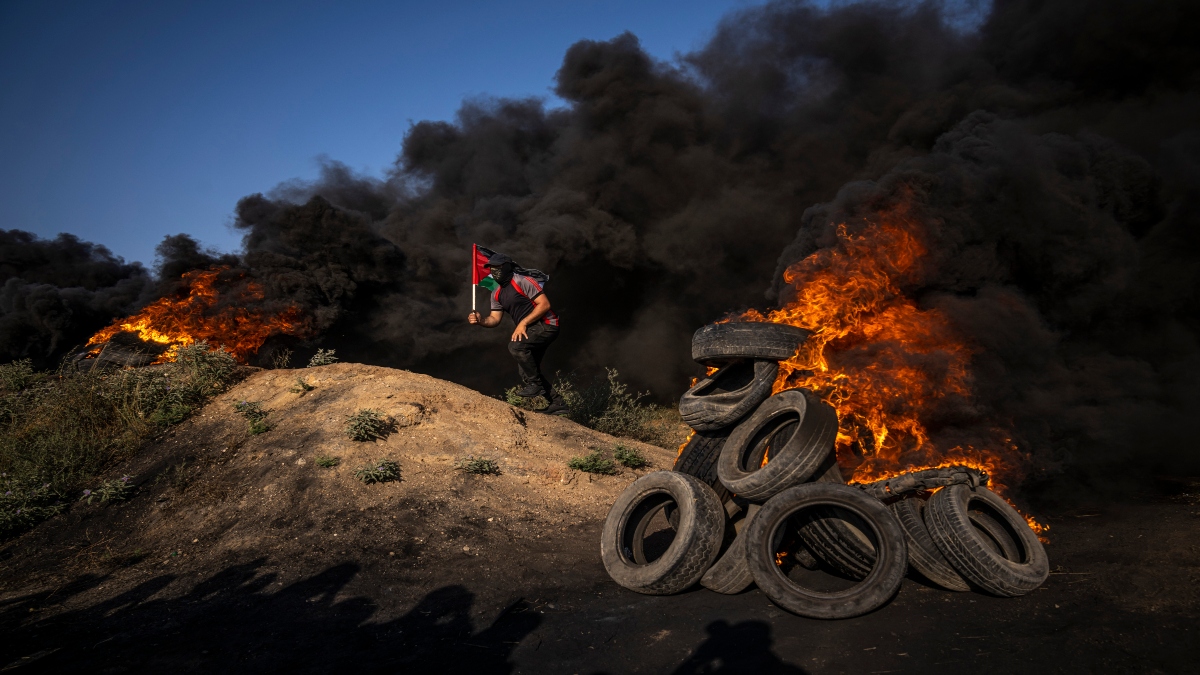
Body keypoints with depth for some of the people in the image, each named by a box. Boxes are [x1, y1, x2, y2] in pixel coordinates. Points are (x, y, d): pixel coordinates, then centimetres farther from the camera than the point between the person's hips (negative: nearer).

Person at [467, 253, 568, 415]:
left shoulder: (523, 282, -15)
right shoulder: (497, 294, 9)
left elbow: (545, 304, -20)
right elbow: (495, 319, 8)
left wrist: (523, 323, -24)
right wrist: (480, 320, -14)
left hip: (546, 325, -9)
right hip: (530, 330, 9)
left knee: (515, 346, -29)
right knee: (528, 369, 9)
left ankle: (535, 384, -11)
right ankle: (557, 402, 18)